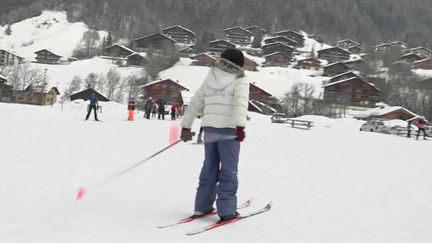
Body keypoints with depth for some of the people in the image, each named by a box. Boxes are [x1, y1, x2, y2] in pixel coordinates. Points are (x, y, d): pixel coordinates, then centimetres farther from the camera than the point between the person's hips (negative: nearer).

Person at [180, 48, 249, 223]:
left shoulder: (209, 80, 15)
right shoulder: (240, 81, -1)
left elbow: (194, 103, 17)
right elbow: (240, 103, -19)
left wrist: (186, 126, 23)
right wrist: (240, 126, -29)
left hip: (209, 129, 5)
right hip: (229, 130, -5)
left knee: (209, 168, 15)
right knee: (228, 170, 1)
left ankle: (202, 207, 19)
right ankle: (226, 211, 1)